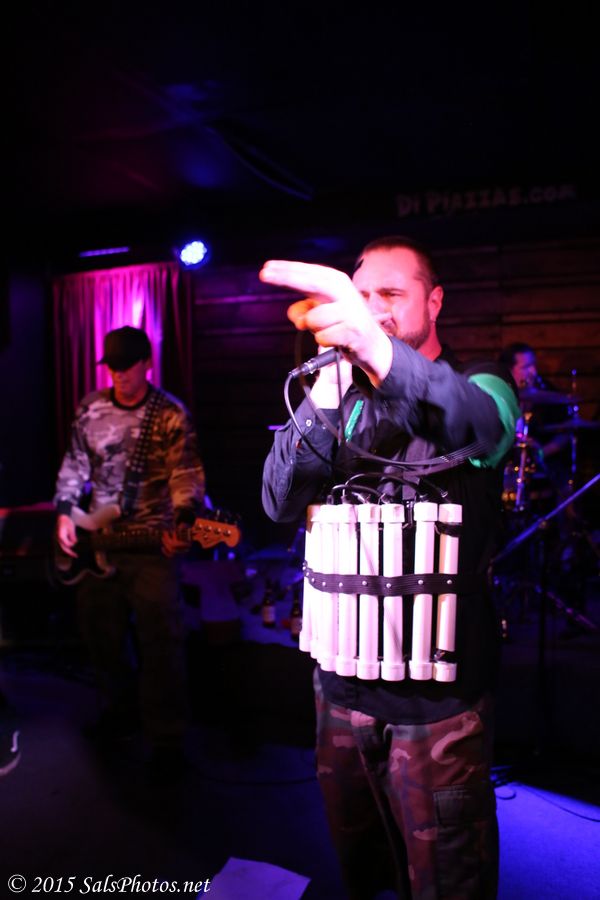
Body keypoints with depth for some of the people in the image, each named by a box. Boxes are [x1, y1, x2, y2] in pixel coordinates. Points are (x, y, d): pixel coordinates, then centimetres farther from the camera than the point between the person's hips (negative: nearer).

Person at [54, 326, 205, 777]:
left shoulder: (172, 415, -6)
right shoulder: (91, 408, 8)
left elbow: (187, 476, -11)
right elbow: (74, 464, 14)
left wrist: (181, 523, -26)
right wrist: (65, 512, 2)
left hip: (153, 541, -5)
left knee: (160, 639, -5)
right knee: (101, 632, 16)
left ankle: (167, 737, 9)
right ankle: (122, 709, 39)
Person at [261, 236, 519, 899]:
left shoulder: (480, 386, -5)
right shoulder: (344, 398, 6)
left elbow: (472, 422, -32)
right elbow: (281, 503, -7)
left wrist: (372, 345, -51)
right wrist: (327, 390, -20)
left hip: (438, 690, -4)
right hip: (342, 676, 4)